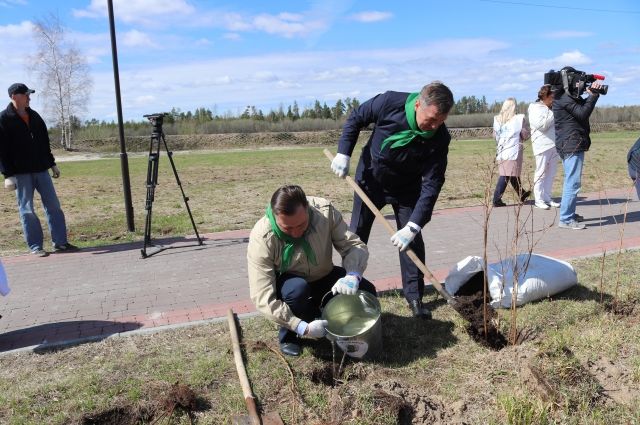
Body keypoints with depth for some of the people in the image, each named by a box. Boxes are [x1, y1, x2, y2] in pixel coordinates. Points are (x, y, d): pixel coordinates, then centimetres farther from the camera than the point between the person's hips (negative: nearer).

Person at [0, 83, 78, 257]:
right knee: (27, 210, 2)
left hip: (41, 169, 5)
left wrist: (52, 164, 17)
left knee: (53, 206, 3)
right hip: (21, 173, -5)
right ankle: (35, 246, 8)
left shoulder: (34, 116, 12)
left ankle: (60, 242, 9)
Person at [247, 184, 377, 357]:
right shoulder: (261, 238, -32)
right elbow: (263, 297, -32)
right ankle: (287, 335, -5)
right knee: (297, 288, -37)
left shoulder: (325, 211, -25)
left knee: (367, 292, -17)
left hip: (324, 278, 3)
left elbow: (354, 245, -19)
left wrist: (353, 275, -41)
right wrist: (303, 328, -37)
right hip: (288, 284, -3)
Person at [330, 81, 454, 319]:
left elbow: (431, 186, -28)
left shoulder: (439, 139, -27)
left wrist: (413, 226, -35)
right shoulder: (390, 103, -29)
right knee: (356, 235, 8)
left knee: (412, 240, -4)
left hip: (406, 189, 0)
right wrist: (343, 154, -18)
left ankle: (414, 295, 11)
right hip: (370, 179, 0)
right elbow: (356, 119, -10)